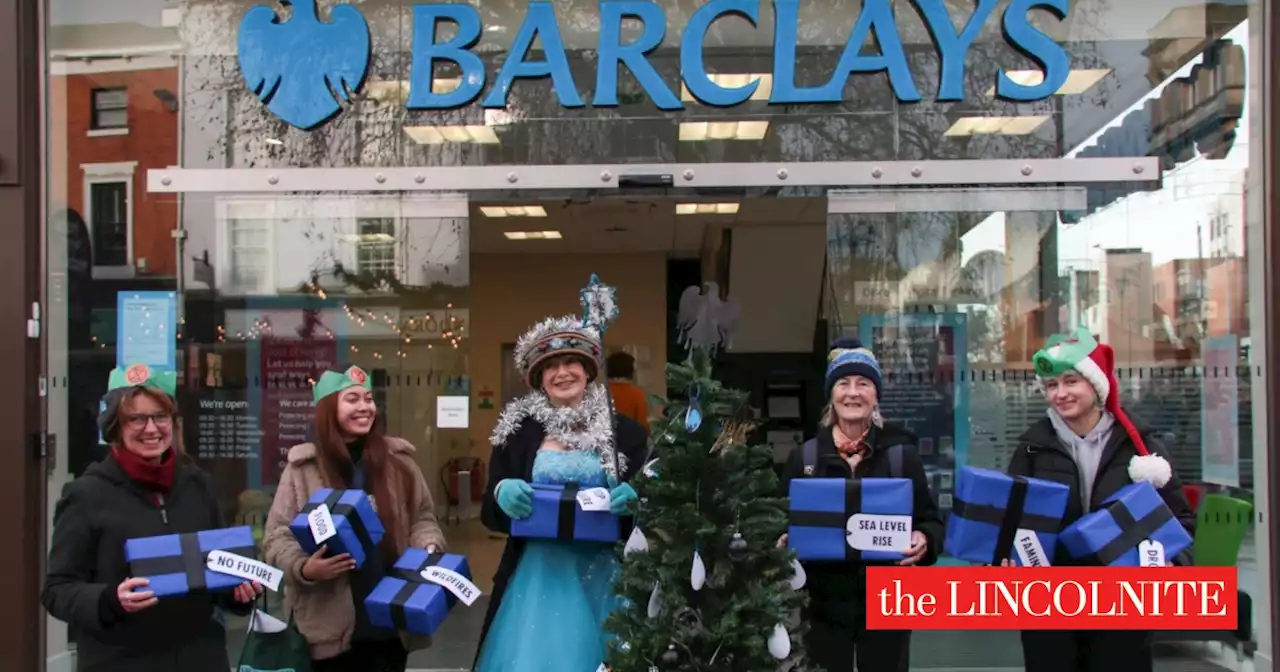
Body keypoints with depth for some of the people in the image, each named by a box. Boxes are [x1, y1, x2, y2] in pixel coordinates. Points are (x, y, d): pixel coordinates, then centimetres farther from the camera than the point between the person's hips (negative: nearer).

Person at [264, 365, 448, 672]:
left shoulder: (398, 460, 6)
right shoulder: (303, 468, -1)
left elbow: (422, 517, 13)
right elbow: (278, 535, -2)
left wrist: (428, 550, -7)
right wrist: (304, 568, -20)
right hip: (329, 624, -2)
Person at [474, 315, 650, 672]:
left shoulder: (625, 431, 2)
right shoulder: (517, 430, 4)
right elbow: (490, 512, 7)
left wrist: (634, 501, -16)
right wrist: (502, 494, -15)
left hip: (604, 576, 0)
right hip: (536, 575, 1)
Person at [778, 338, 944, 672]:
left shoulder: (902, 453, 2)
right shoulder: (803, 456, 4)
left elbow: (931, 520, 4)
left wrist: (924, 540, -18)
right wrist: (783, 542, -13)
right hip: (823, 604, 1)